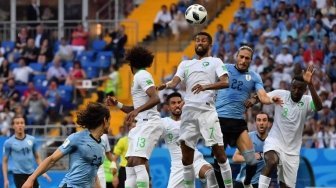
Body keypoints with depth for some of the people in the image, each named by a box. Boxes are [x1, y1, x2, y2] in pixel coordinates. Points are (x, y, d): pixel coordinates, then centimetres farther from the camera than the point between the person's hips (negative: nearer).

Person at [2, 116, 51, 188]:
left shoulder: (32, 139, 4)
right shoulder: (9, 142, -4)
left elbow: (37, 157, 15)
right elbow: (5, 161, 2)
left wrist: (43, 172, 6)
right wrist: (5, 179, -3)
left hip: (31, 174, 4)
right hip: (19, 175, -4)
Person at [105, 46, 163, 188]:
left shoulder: (141, 76, -8)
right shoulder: (139, 77, 21)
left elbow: (155, 99, -23)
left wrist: (137, 111, -33)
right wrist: (117, 104, 18)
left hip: (149, 123, -10)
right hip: (142, 124, 10)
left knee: (137, 162, -22)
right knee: (130, 164, 6)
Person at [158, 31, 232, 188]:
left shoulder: (215, 62, 10)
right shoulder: (185, 64, 24)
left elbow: (225, 82, -6)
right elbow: (175, 81, 9)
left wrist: (206, 86, -24)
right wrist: (166, 86, -16)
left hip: (207, 110, -4)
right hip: (189, 110, 4)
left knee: (219, 153, -9)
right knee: (186, 156, 2)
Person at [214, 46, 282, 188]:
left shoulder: (254, 77, 9)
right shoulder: (225, 69, 6)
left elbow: (263, 97, -3)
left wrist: (272, 100, -25)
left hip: (238, 121, 1)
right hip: (219, 118, -1)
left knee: (252, 161, -8)